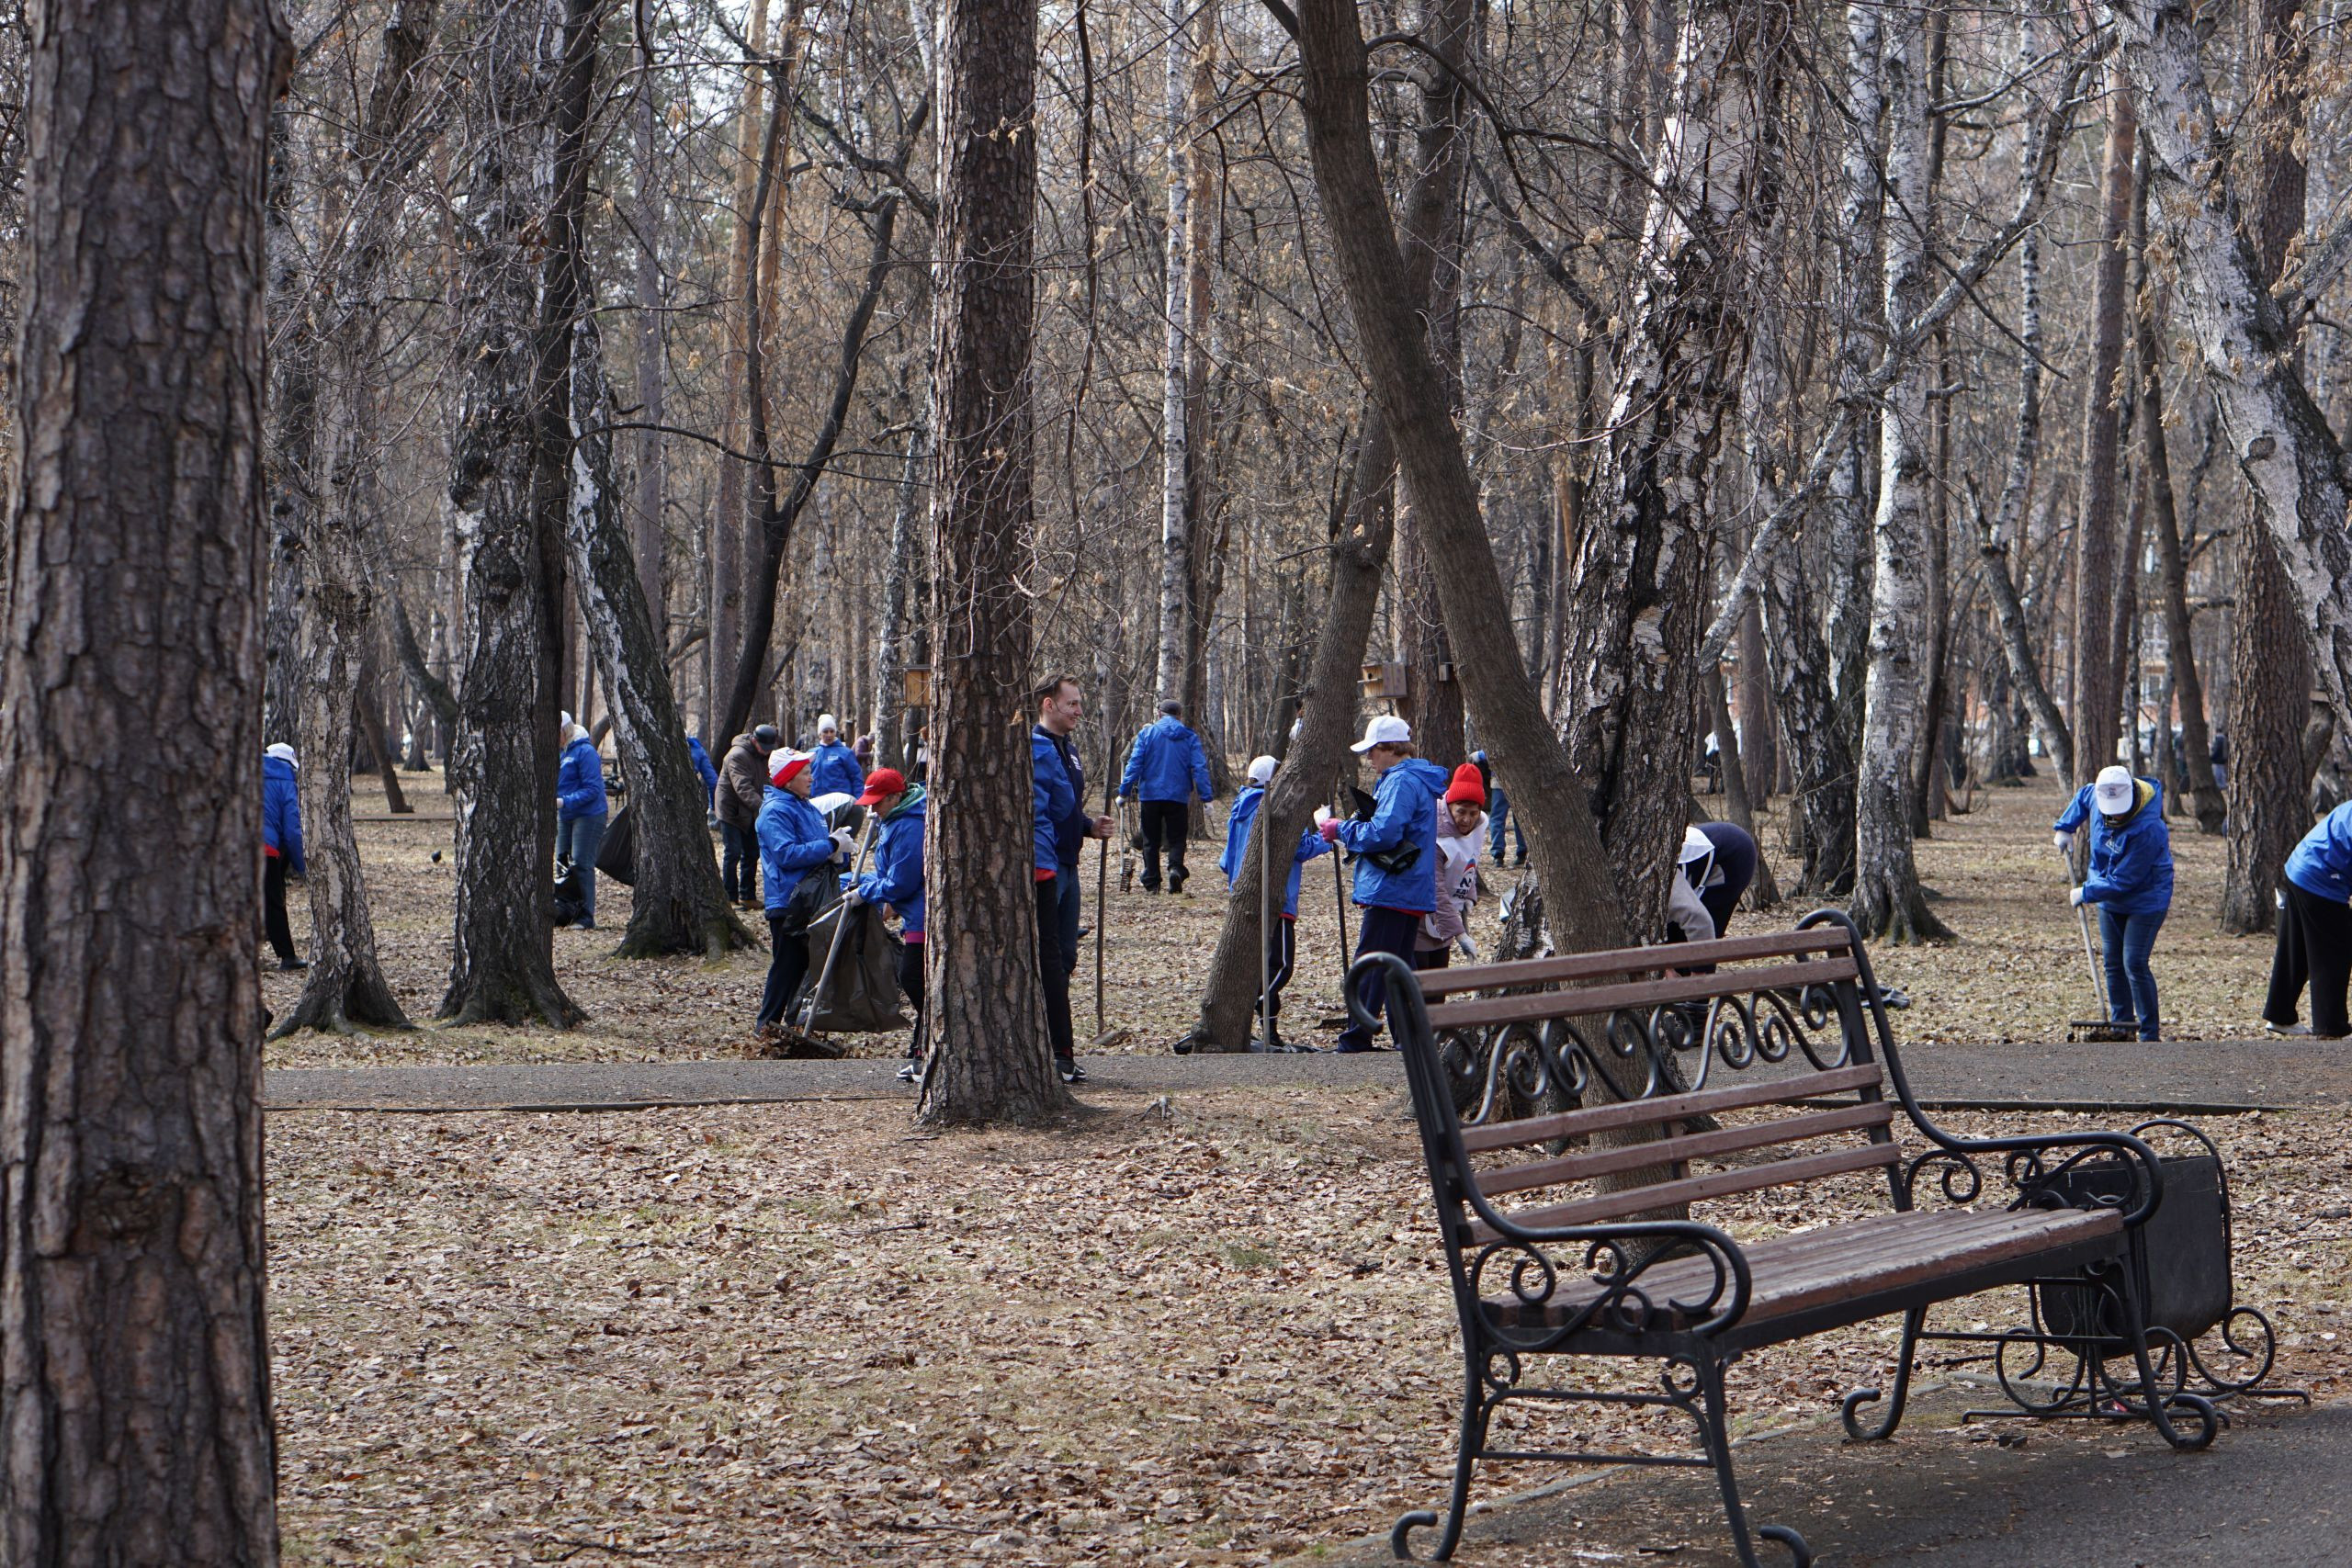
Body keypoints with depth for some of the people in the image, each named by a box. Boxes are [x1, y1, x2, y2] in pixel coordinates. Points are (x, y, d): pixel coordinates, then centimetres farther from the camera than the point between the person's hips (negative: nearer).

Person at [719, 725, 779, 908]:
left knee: (751, 854, 10)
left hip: (750, 813, 8)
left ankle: (748, 896, 18)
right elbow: (743, 788, -34)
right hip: (731, 810, -8)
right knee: (732, 853, -7)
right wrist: (762, 806, -43)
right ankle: (730, 898, 0)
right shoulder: (737, 755, -24)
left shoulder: (763, 755, 4)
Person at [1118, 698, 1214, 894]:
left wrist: (1124, 790, -4)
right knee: (1176, 839, 7)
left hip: (1150, 795, 0)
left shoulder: (1147, 733, 1)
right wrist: (1206, 796, 0)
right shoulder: (1190, 737, 4)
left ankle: (1151, 883, 5)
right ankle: (1175, 868, -21)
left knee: (1151, 841, 9)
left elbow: (1134, 764, -5)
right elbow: (1200, 768, -1)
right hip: (1178, 797, 0)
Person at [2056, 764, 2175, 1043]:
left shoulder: (2147, 829, -33)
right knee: (2113, 964, 9)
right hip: (2109, 900, 8)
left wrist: (2086, 893, -18)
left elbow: (2123, 881, -28)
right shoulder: (2096, 795, -11)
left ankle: (2150, 1035, -6)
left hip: (2145, 902, -7)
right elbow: (2083, 797, 18)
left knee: (2135, 965, -12)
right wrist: (2065, 827, 8)